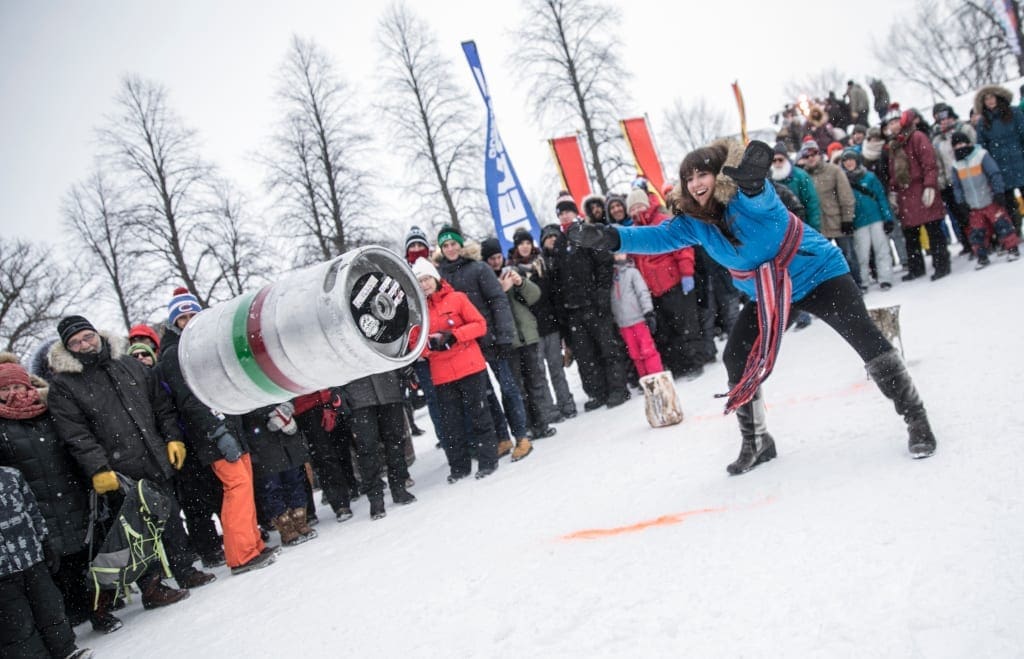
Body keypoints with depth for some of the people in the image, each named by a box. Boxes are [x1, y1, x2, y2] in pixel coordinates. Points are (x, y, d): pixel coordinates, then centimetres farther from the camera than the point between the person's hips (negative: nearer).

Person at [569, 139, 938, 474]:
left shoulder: (752, 198, -26)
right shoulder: (693, 221, -11)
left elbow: (757, 195, -49)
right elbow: (657, 237, -20)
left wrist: (749, 177, -73)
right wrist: (612, 238, -37)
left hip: (817, 272, -5)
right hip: (766, 295, 6)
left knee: (864, 337, -17)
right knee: (737, 360, -1)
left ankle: (915, 418, 2)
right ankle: (756, 443, 16)